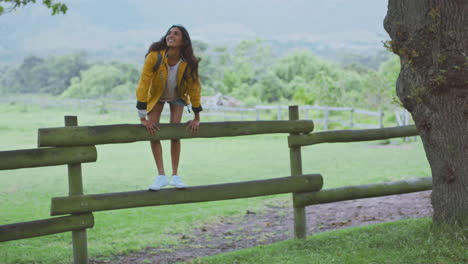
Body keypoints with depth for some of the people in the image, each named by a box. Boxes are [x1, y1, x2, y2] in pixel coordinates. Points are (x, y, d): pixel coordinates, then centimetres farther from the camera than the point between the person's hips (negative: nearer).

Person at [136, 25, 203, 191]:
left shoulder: (188, 63, -30)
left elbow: (194, 87, -18)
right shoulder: (154, 57, -36)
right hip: (156, 96, 0)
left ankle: (175, 176, 2)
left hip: (177, 96, 1)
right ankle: (161, 176, -4)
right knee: (153, 133, -10)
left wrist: (196, 118, -13)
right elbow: (143, 85, -33)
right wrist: (143, 118, -31)